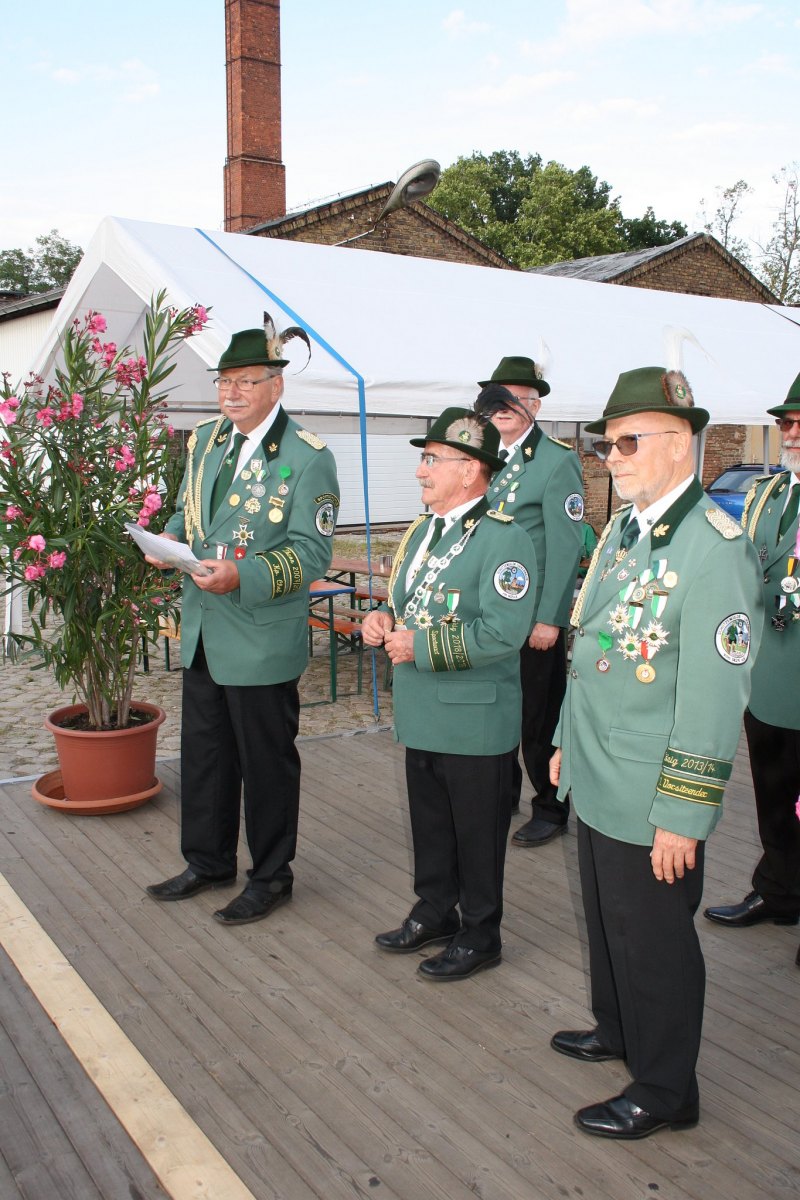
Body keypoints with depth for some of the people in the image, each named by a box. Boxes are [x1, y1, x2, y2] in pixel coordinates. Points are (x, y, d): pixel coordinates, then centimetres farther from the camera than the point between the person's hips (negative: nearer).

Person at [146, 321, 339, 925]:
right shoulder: (206, 439, 9)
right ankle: (208, 862, 37)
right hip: (203, 630, 7)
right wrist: (172, 537, -4)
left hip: (262, 638, -7)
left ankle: (271, 876, 25)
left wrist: (243, 575, -30)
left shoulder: (307, 457, -13)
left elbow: (312, 550, -17)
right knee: (203, 751, 18)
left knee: (267, 759, 7)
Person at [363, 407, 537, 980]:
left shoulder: (504, 539, -17)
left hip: (475, 720, -8)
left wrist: (422, 646, -23)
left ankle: (479, 936, 25)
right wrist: (385, 617, 0)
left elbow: (503, 631, -27)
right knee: (429, 822, 21)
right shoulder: (423, 531, 12)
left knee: (478, 833, 8)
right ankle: (435, 911, 40)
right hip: (422, 715, 8)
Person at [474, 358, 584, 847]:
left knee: (540, 715, 4)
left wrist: (549, 619, -18)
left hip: (535, 617, -6)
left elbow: (566, 546, -14)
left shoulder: (558, 461, -9)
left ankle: (551, 809, 20)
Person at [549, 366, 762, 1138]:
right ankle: (617, 1030, 47)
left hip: (653, 802, -7)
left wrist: (682, 814, -20)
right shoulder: (621, 530, 7)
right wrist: (567, 742, 18)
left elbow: (715, 694, -22)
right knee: (606, 918, 23)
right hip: (596, 781, 8)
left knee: (653, 941, 9)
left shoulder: (714, 547, -20)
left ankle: (663, 1090, 30)